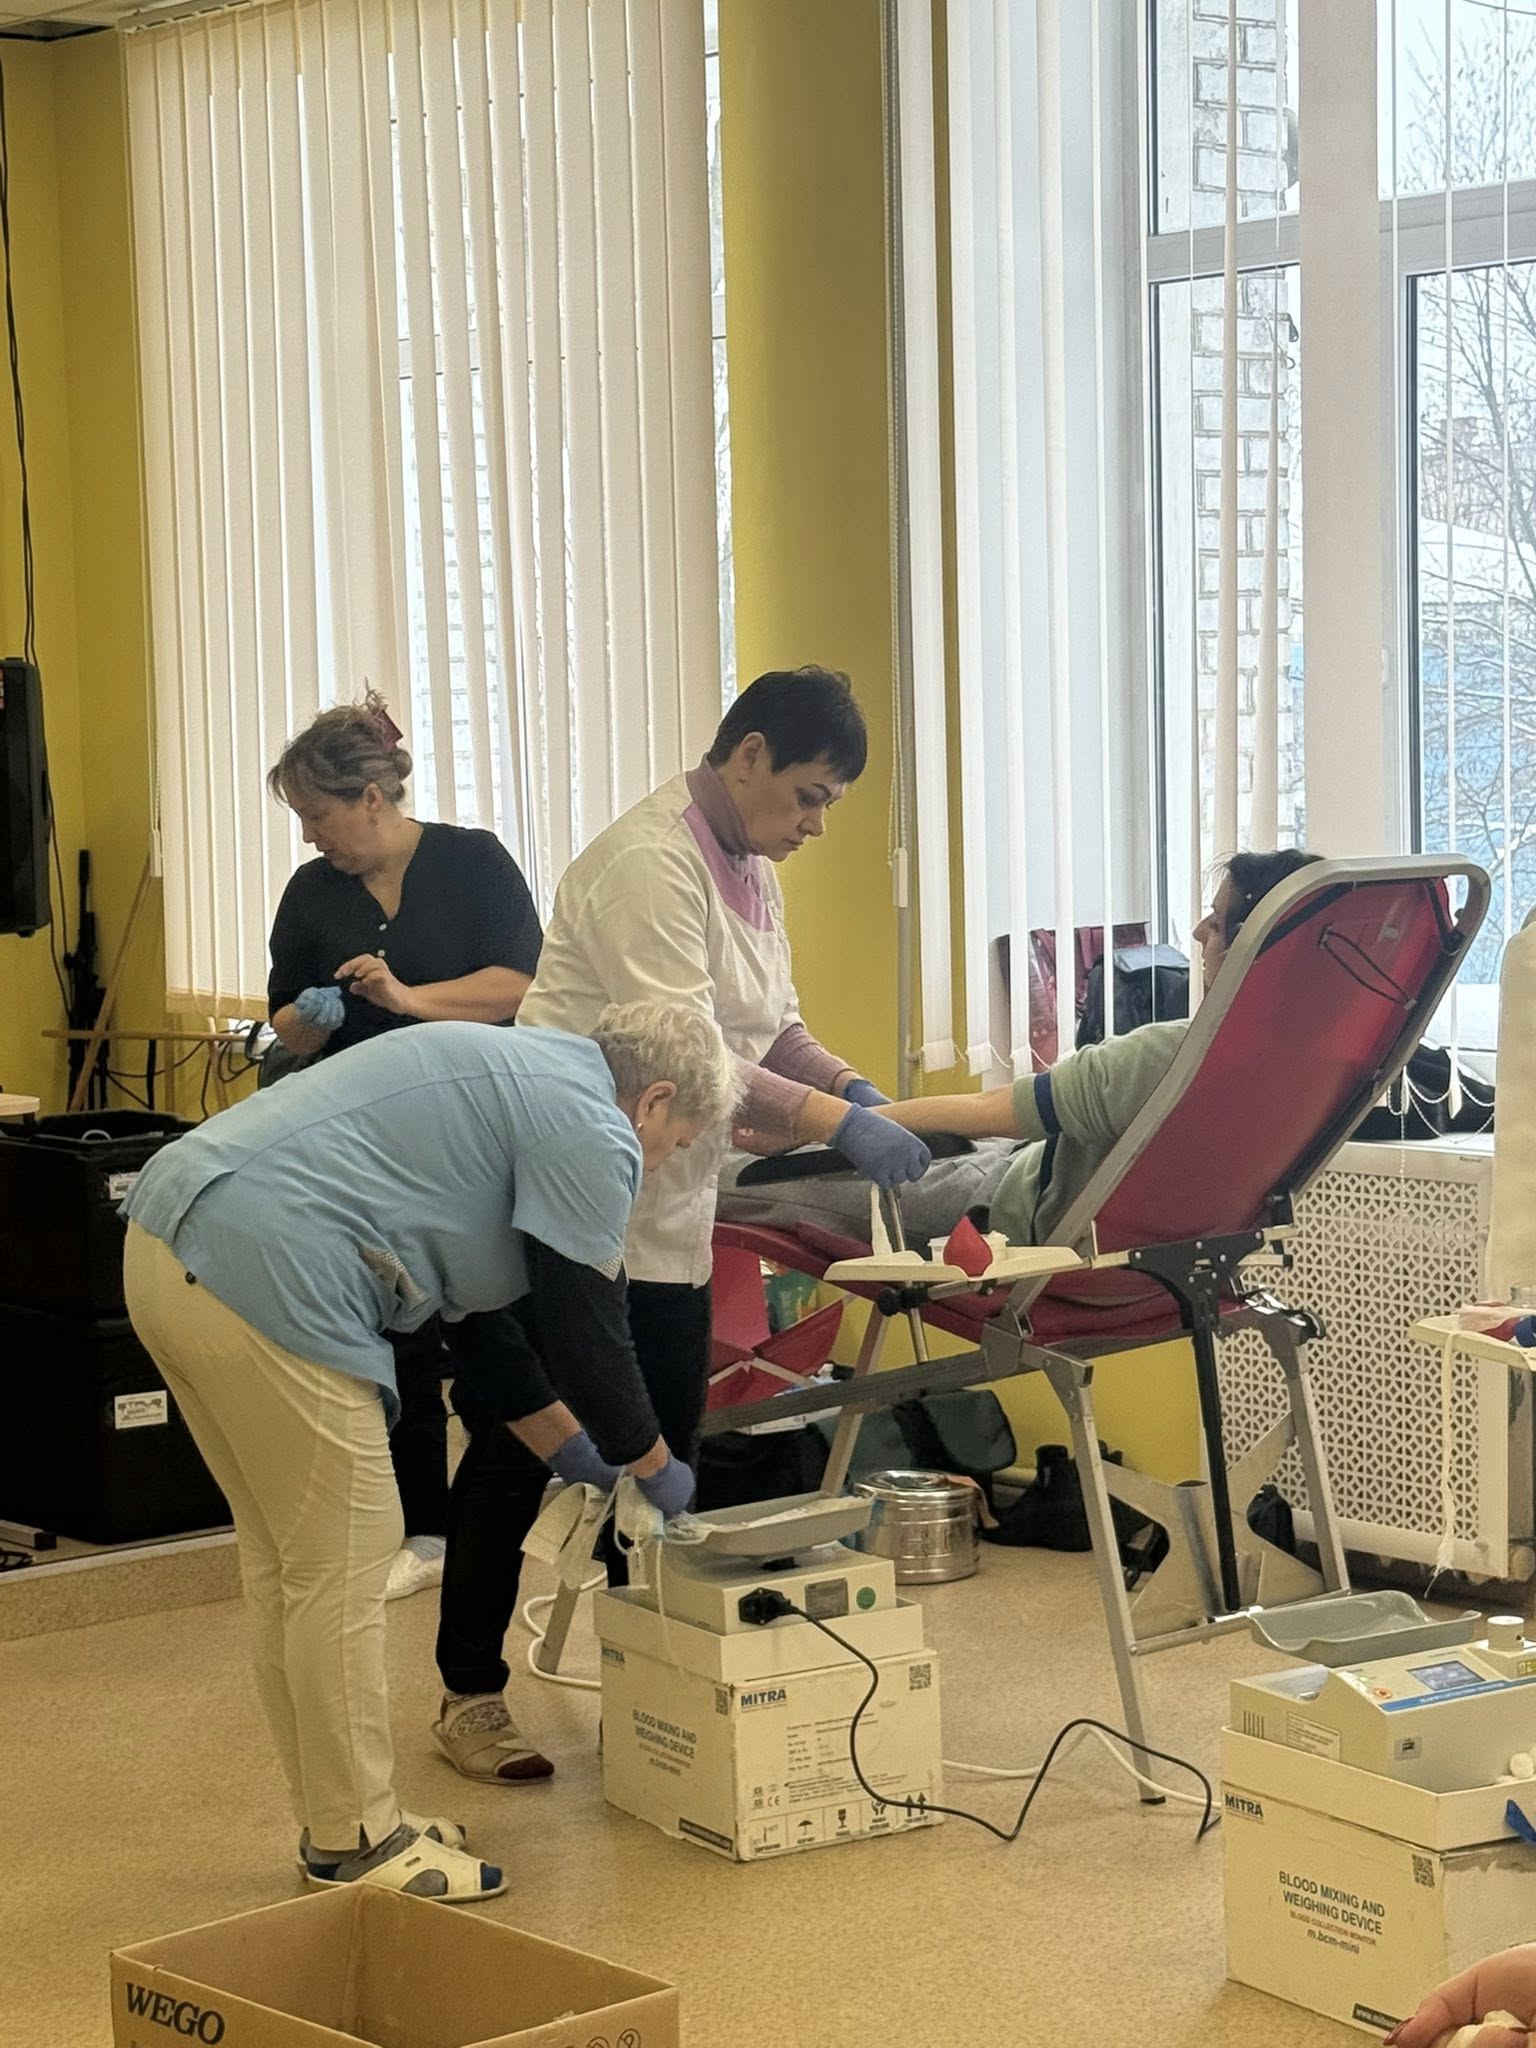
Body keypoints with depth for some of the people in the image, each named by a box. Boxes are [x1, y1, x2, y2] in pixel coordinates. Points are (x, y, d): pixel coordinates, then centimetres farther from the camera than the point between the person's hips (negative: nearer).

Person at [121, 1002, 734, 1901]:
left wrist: (566, 1447, 37)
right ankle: (356, 1849, 9)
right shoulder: (589, 1128, -4)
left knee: (289, 1560, 18)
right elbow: (587, 1330, 0)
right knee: (343, 1567, 0)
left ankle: (343, 1823, 27)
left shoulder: (520, 1072, 26)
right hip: (265, 1277, -11)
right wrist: (656, 1466, 17)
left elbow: (482, 1297, 32)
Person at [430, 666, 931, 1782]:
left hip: (669, 1213, 9)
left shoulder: (750, 871, 11)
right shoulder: (651, 860, -20)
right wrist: (834, 1124, -28)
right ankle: (471, 1696, 12)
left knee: (662, 1451, 11)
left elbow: (775, 1027, 17)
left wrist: (856, 1087, -2)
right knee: (519, 1450, 1)